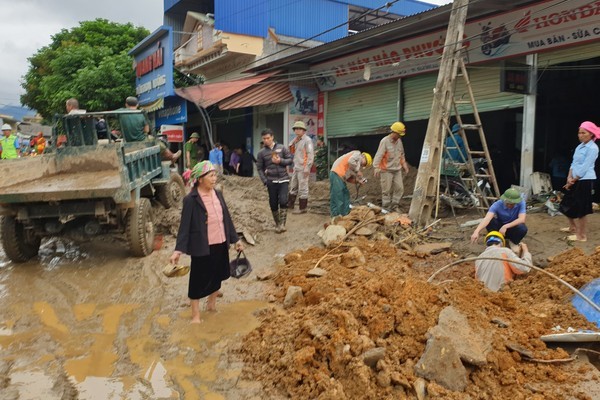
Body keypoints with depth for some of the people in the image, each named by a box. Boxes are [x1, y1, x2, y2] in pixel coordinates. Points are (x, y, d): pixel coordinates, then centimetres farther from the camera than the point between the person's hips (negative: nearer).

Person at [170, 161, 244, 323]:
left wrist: (235, 239, 14)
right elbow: (185, 226, -15)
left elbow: (226, 218, 12)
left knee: (217, 276, 19)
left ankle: (212, 304, 42)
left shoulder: (218, 194, 5)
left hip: (220, 244, 6)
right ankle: (195, 315, 19)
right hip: (202, 247, -6)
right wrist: (178, 250, -22)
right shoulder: (191, 200, -13)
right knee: (198, 280, 5)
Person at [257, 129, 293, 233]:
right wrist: (265, 181, -5)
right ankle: (277, 224, 21)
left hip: (283, 180, -1)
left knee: (283, 201, -15)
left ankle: (282, 224, -6)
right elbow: (259, 168, 5)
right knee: (273, 204, 5)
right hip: (271, 181, 1)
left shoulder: (282, 148, 2)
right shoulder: (261, 152, 2)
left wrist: (281, 161, -14)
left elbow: (290, 160, 5)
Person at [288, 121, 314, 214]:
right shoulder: (297, 140, 15)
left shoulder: (307, 140, -10)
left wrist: (307, 168, -20)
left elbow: (310, 155, -16)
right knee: (293, 187, 16)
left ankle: (303, 208, 6)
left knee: (302, 188, -2)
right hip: (296, 168, 8)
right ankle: (290, 205, 26)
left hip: (303, 168, -8)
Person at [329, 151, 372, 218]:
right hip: (336, 174, -10)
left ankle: (345, 215, 23)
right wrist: (357, 171, -11)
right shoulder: (358, 154, 2)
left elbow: (349, 178, 18)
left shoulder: (357, 165, 26)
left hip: (340, 176, 10)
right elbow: (350, 161, -21)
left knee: (346, 196, 17)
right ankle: (336, 217, -5)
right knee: (337, 198, -8)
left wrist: (358, 181, 4)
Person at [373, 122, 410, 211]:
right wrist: (376, 167, -26)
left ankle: (395, 204, 14)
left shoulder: (399, 141, 10)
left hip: (397, 169, 7)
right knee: (387, 189, -1)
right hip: (386, 170, -7)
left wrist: (404, 165, 21)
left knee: (399, 188, 3)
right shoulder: (385, 141, -12)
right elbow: (379, 155, -18)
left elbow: (402, 155, 22)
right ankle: (386, 206, 9)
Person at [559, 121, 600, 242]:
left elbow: (585, 167, -16)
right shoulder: (579, 146, 13)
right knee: (567, 205, 17)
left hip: (585, 181, -9)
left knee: (580, 209, -3)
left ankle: (581, 236, 8)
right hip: (575, 180, 9)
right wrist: (569, 178, -3)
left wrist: (573, 180, -11)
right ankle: (572, 227, 38)